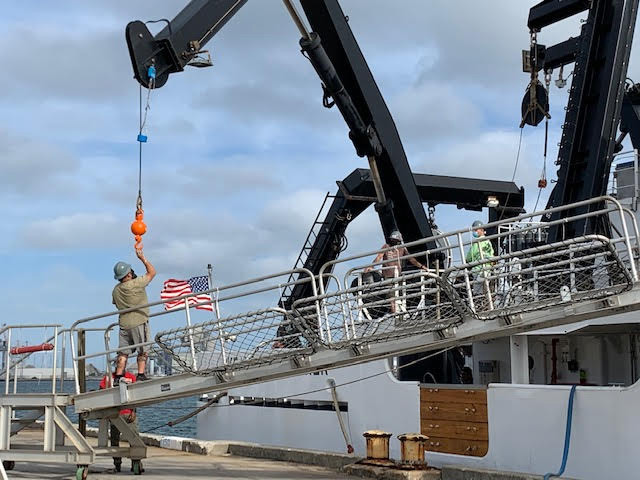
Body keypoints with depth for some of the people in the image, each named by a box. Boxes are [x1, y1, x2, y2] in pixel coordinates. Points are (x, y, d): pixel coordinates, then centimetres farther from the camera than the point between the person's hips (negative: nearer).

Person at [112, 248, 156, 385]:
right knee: (143, 350, 2)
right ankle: (141, 375, -3)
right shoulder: (135, 284, -13)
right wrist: (142, 258, 3)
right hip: (139, 322, -6)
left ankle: (117, 378, 2)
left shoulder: (116, 290, 7)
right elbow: (152, 272, -3)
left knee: (123, 352, 7)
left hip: (124, 324, 6)